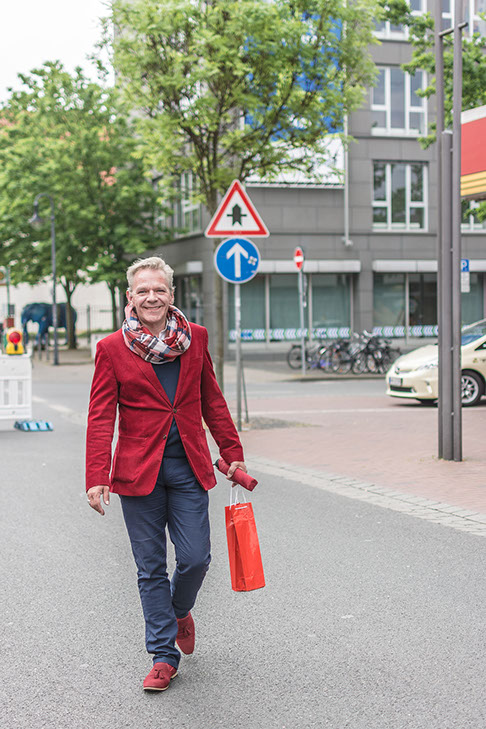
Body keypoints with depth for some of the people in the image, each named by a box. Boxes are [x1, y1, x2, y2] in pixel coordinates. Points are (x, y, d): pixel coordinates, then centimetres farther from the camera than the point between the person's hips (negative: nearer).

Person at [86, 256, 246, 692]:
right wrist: (97, 478, -12)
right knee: (151, 568, 4)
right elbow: (100, 418, -4)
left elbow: (212, 401, 14)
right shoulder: (112, 349, -3)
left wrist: (232, 453, 13)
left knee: (195, 558, -2)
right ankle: (163, 656, 17)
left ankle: (180, 610, 32)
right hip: (139, 470, -1)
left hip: (188, 467, 2)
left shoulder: (195, 338, 4)